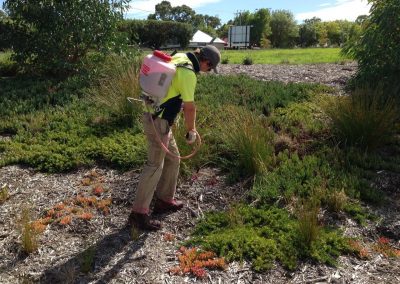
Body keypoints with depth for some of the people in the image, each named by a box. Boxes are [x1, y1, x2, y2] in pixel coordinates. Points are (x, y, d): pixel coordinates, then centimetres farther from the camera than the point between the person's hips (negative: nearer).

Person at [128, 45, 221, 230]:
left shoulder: (179, 58, 11)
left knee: (172, 157, 17)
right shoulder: (188, 73, -19)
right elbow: (190, 107, -14)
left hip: (155, 115, 10)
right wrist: (191, 131, 0)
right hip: (158, 120, -10)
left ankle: (164, 200, 28)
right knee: (155, 165, -5)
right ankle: (138, 213, 2)